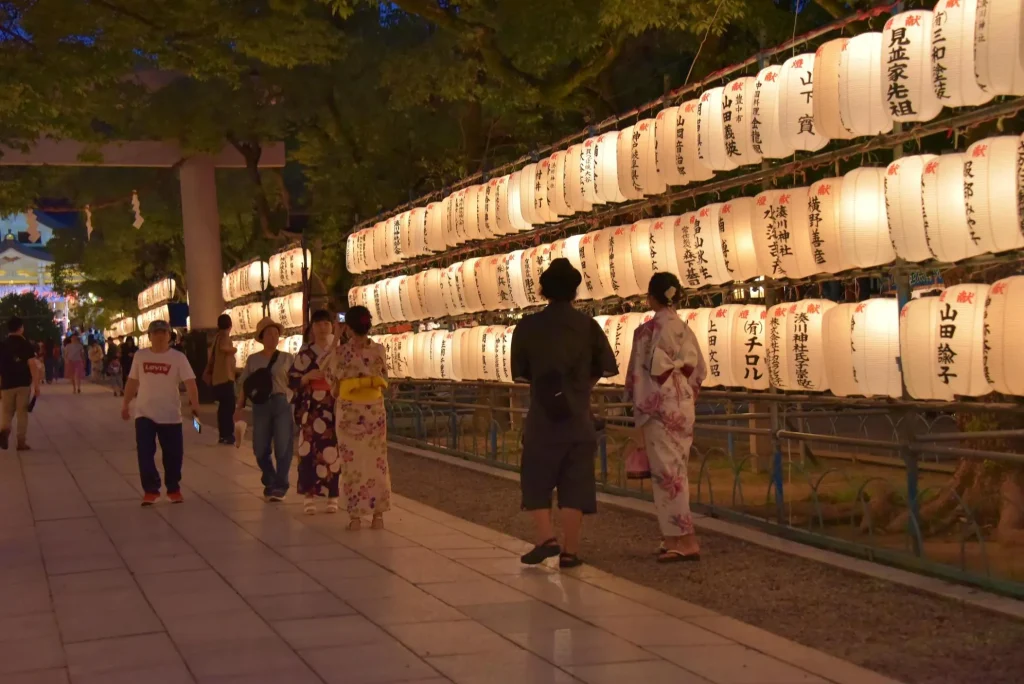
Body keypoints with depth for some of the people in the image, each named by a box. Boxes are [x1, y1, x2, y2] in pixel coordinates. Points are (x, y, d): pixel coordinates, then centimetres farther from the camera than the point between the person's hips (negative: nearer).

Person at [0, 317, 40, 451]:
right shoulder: (27, 345, -4)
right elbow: (31, 366, -10)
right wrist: (36, 384, -6)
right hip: (23, 384, -1)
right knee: (22, 413, 6)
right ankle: (21, 442, 5)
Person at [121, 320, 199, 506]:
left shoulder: (178, 357, -7)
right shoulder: (140, 355, 2)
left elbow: (190, 383, -15)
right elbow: (132, 381, 12)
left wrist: (195, 406, -27)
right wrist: (125, 404, 14)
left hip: (170, 415, -1)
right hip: (144, 413, 2)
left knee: (173, 454, 5)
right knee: (145, 453, -4)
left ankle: (174, 489, 22)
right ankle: (150, 490, 5)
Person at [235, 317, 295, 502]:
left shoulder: (287, 358, 6)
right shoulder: (253, 359, 9)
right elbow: (245, 385, 8)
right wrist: (239, 408, 0)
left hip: (282, 403, -1)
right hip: (260, 405, 2)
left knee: (283, 447, -6)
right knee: (260, 448, 5)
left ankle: (280, 486, 3)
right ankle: (269, 483, 24)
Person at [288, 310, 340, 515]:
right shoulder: (305, 353, 4)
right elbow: (292, 380, 4)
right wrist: (308, 377, -13)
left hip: (335, 408, 1)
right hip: (311, 409, -1)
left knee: (333, 451, 0)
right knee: (311, 450, -7)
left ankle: (332, 496, 7)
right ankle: (309, 496, -2)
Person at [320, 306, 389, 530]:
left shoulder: (341, 351, -12)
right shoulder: (378, 350, -3)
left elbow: (328, 370, 6)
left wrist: (336, 339, 6)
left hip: (349, 412, -2)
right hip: (375, 411, 2)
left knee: (352, 463, 4)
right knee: (376, 462, 9)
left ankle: (355, 516, 5)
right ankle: (378, 514, 11)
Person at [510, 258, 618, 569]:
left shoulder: (528, 326, -4)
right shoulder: (588, 325, -2)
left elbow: (519, 372, 1)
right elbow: (606, 368, 3)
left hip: (542, 417, -1)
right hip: (578, 417, 1)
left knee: (537, 481, 11)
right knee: (574, 485, 6)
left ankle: (546, 537, -5)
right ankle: (570, 550, 6)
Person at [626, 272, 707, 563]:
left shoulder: (648, 330, -11)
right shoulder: (685, 330, 10)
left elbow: (643, 375, -14)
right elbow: (698, 371, 13)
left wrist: (640, 419, -11)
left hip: (660, 409, -8)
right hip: (684, 407, 8)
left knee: (667, 473, -5)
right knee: (677, 471, 13)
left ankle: (685, 540, -6)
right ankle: (675, 538, 17)